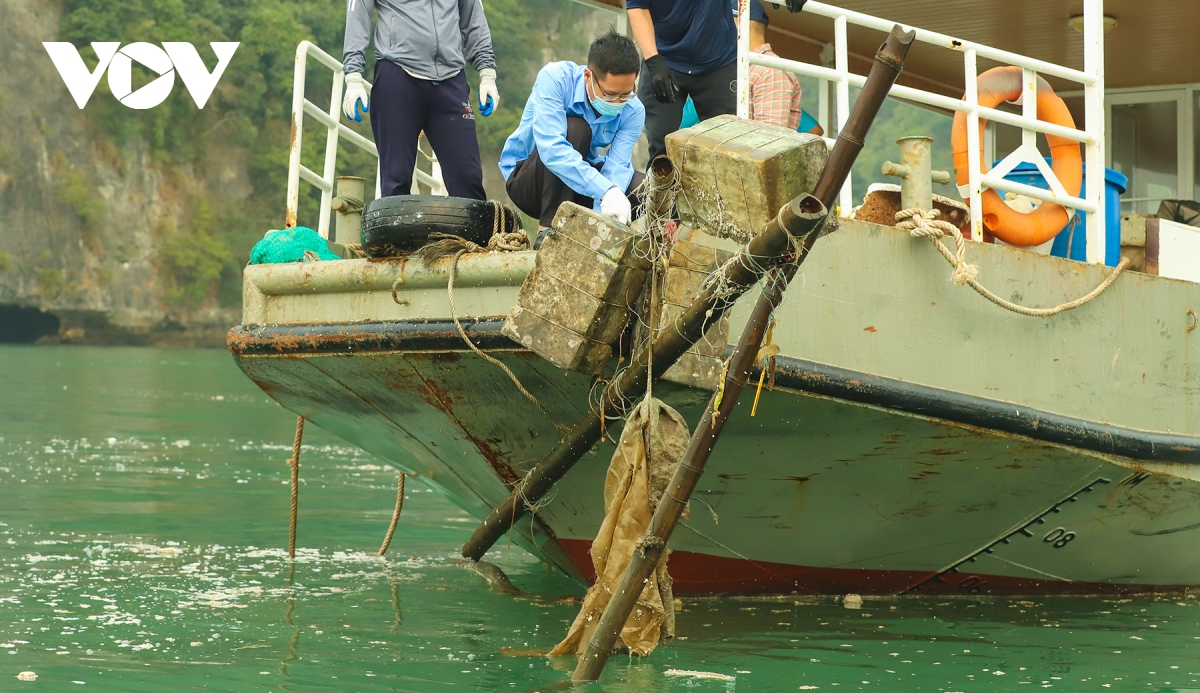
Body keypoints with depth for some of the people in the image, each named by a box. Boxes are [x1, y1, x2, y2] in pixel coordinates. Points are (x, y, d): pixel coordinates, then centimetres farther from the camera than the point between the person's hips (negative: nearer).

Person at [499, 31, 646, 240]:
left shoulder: (633, 112, -13)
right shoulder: (555, 79, -26)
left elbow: (617, 166, -23)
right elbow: (551, 148, -39)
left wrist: (602, 215, -43)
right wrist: (605, 191, -50)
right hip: (525, 177, -4)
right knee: (574, 129, -32)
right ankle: (548, 231, -28)